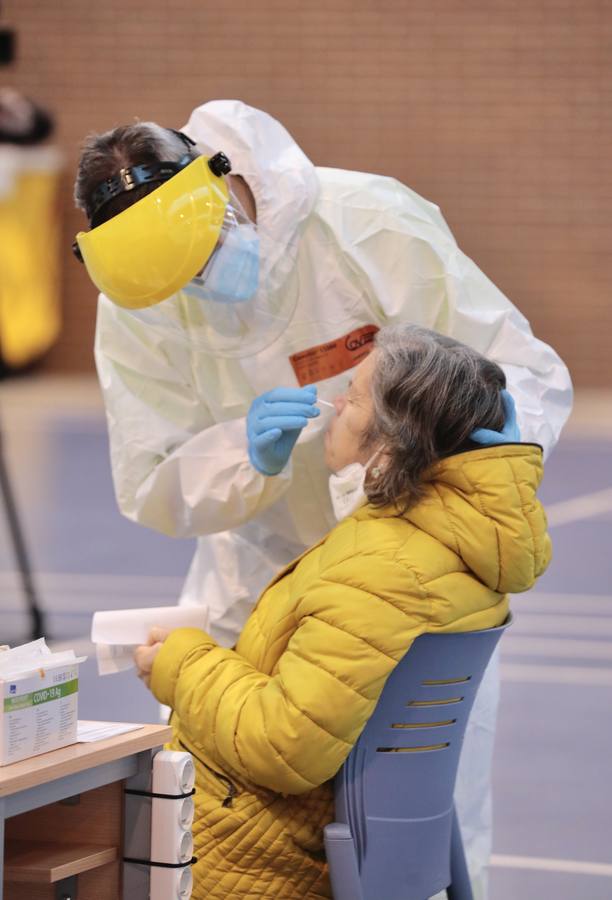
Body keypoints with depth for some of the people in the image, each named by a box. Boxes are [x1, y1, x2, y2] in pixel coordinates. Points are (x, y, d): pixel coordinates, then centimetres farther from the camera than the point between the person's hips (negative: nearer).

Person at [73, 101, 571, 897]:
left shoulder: (372, 226, -24)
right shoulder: (134, 305, -15)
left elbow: (533, 375, -19)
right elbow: (148, 492, -14)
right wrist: (250, 454, -34)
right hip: (259, 582, 3)